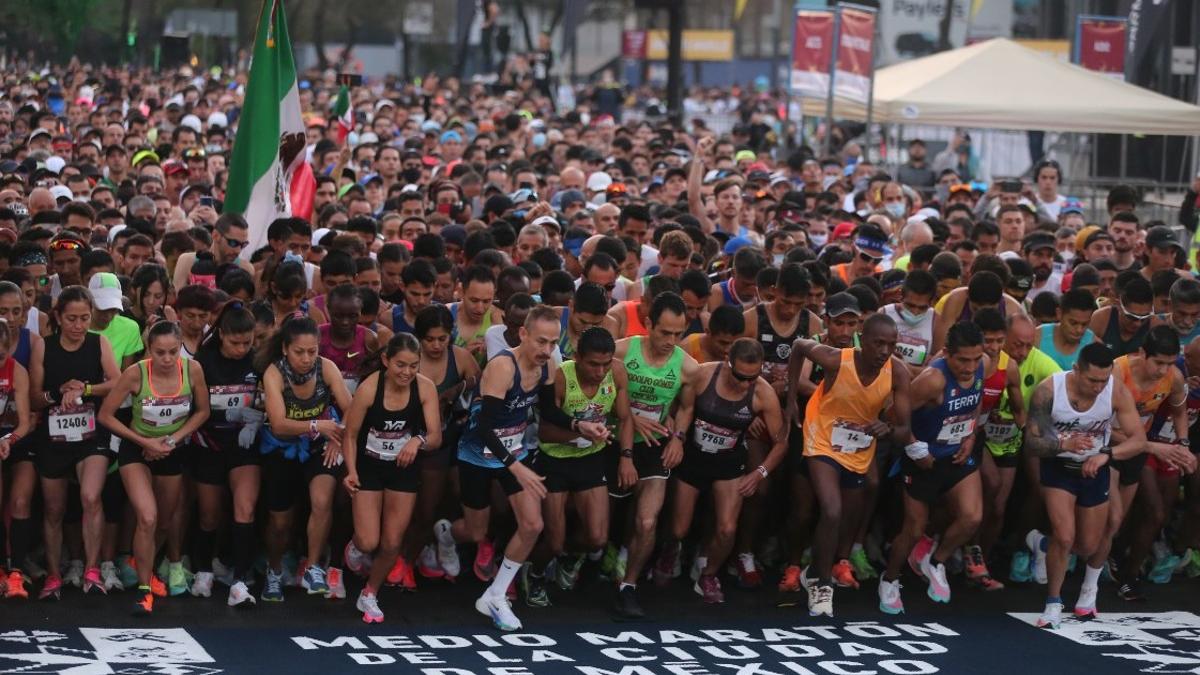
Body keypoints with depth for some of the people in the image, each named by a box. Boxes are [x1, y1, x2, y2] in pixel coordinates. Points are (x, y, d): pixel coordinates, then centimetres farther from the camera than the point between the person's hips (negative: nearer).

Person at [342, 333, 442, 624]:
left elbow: (436, 436, -17)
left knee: (391, 544, 6)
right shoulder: (369, 388, -23)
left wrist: (418, 441, -39)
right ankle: (356, 547, 31)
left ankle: (369, 596, 31)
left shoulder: (425, 388, -17)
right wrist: (351, 471, -25)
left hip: (404, 468, 2)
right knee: (369, 542, -8)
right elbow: (351, 435, -12)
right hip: (369, 467, -2)